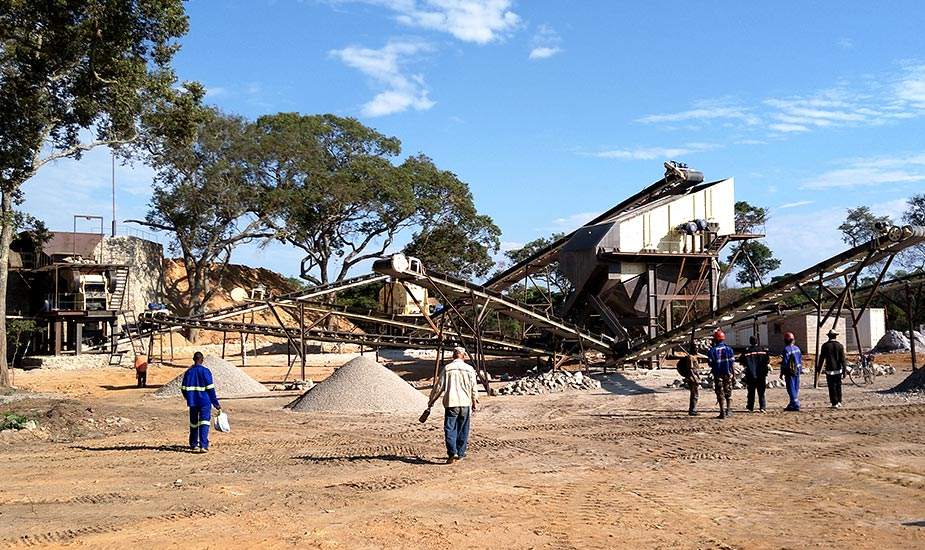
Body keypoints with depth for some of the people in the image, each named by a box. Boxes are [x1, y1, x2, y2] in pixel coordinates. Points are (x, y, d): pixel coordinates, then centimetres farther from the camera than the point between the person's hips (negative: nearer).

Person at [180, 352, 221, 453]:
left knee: (193, 424, 15)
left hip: (192, 402, 4)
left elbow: (183, 389, 7)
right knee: (204, 423, -5)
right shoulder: (205, 371, -7)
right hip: (205, 402, -4)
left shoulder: (188, 371, 5)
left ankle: (194, 445, 23)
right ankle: (203, 446, -16)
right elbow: (210, 388, -9)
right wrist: (216, 403, -3)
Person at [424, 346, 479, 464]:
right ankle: (460, 454, 17)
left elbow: (439, 387, 1)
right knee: (463, 430, 12)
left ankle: (452, 453, -14)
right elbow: (473, 387, 4)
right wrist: (474, 402, 17)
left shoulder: (447, 368, -1)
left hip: (451, 403, -2)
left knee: (450, 429, 0)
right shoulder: (469, 369, 2)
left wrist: (431, 401, 11)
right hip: (465, 403, 2)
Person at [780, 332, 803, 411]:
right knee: (796, 388, 14)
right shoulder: (797, 348, 9)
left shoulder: (786, 349, -16)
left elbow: (784, 362, -16)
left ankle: (795, 405, -7)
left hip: (790, 372, -8)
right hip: (797, 371, 8)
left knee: (791, 388, -4)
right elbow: (801, 360, 15)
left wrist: (782, 373, -10)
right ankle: (793, 403, 23)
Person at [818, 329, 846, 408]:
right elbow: (843, 359, -1)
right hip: (838, 369, 3)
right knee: (838, 386, 14)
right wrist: (844, 371, 2)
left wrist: (819, 368, 6)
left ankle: (834, 403, -1)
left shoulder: (825, 346, -5)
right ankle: (839, 402, 16)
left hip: (829, 370, -3)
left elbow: (822, 358, -3)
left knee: (832, 387, 0)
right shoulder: (840, 345, 0)